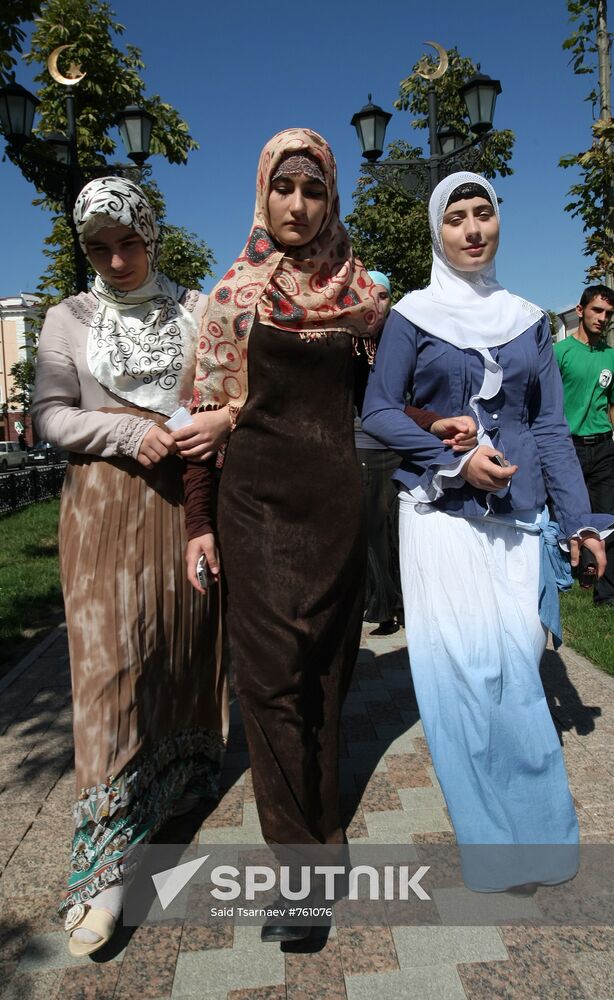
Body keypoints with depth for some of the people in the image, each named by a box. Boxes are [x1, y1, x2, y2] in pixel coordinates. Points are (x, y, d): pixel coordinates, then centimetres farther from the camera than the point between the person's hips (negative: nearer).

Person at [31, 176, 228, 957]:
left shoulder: (198, 312, 8)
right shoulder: (70, 319, 8)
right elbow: (50, 416, 2)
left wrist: (221, 422, -15)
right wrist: (130, 433, -13)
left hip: (188, 497, 2)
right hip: (105, 505, -1)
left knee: (188, 643, 12)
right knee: (111, 664, -4)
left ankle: (183, 774, 38)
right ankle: (104, 867, 4)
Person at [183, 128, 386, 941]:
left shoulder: (359, 289, 7)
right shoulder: (235, 292, 3)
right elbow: (207, 408, 2)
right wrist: (197, 522, -1)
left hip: (334, 494, 2)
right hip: (257, 496, -1)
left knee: (326, 664, 10)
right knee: (273, 670, -3)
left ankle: (315, 824, 31)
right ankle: (301, 857, 10)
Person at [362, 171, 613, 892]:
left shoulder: (527, 319, 13)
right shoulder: (413, 314, 3)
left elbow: (551, 426, 10)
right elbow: (378, 410, -2)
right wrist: (456, 459, -14)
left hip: (517, 514, 3)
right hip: (441, 512, -3)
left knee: (514, 662, 3)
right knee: (469, 665, -4)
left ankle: (515, 823, 26)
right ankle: (506, 836, 16)